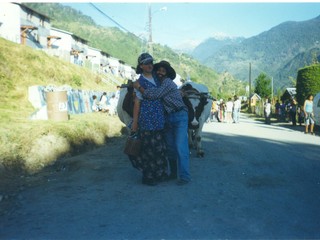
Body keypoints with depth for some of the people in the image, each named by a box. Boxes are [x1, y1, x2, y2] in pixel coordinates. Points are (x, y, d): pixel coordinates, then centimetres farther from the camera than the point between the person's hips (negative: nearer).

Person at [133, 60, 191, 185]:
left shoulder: (167, 82, -14)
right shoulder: (159, 83, 13)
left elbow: (153, 95, -22)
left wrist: (139, 87, -12)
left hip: (179, 116, -9)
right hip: (168, 118, 9)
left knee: (180, 146, -13)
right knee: (170, 146, 9)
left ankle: (184, 176, -11)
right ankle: (174, 173, 19)